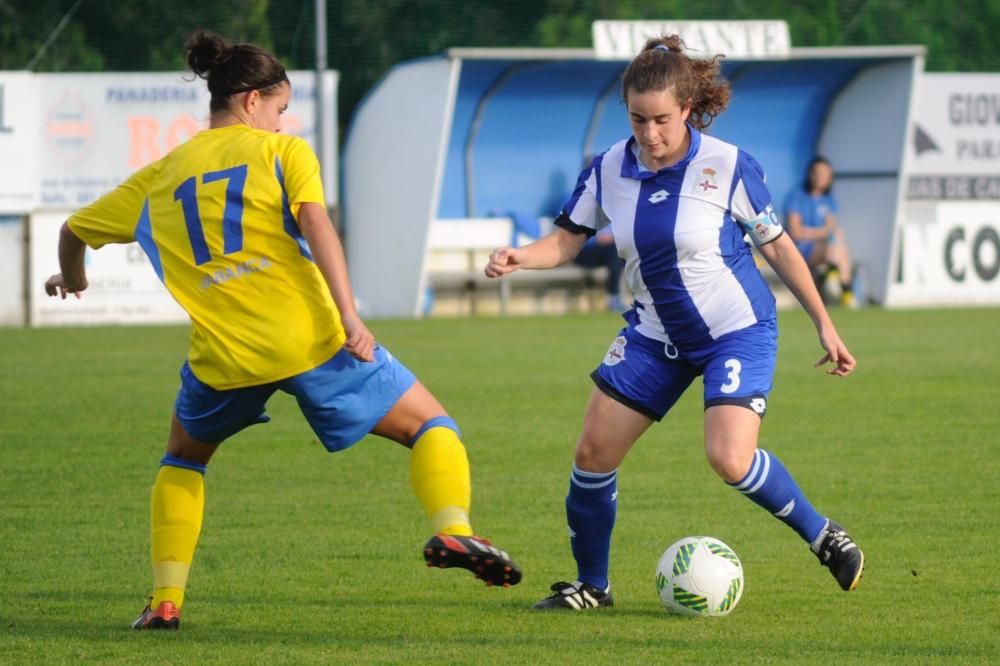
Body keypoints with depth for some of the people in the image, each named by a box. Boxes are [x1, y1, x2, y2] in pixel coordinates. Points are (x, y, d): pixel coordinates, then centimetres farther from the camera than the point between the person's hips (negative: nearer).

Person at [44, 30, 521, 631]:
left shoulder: (160, 178, 20)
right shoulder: (283, 151, 8)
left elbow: (73, 231, 29)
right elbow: (316, 226, -9)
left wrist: (72, 279, 51)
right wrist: (349, 317, -17)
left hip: (222, 355, 3)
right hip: (308, 336, -3)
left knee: (184, 458, 31)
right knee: (430, 424, 8)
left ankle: (165, 600, 19)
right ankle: (452, 531, -20)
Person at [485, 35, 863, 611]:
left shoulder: (729, 167, -17)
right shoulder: (609, 169, -7)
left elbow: (778, 245, -6)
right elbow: (566, 240, 0)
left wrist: (824, 325, -2)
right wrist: (519, 257, -22)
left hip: (738, 330, -5)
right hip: (656, 335, 5)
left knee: (730, 459, -23)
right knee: (594, 451, -2)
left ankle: (824, 537, 2)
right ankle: (591, 585, 17)